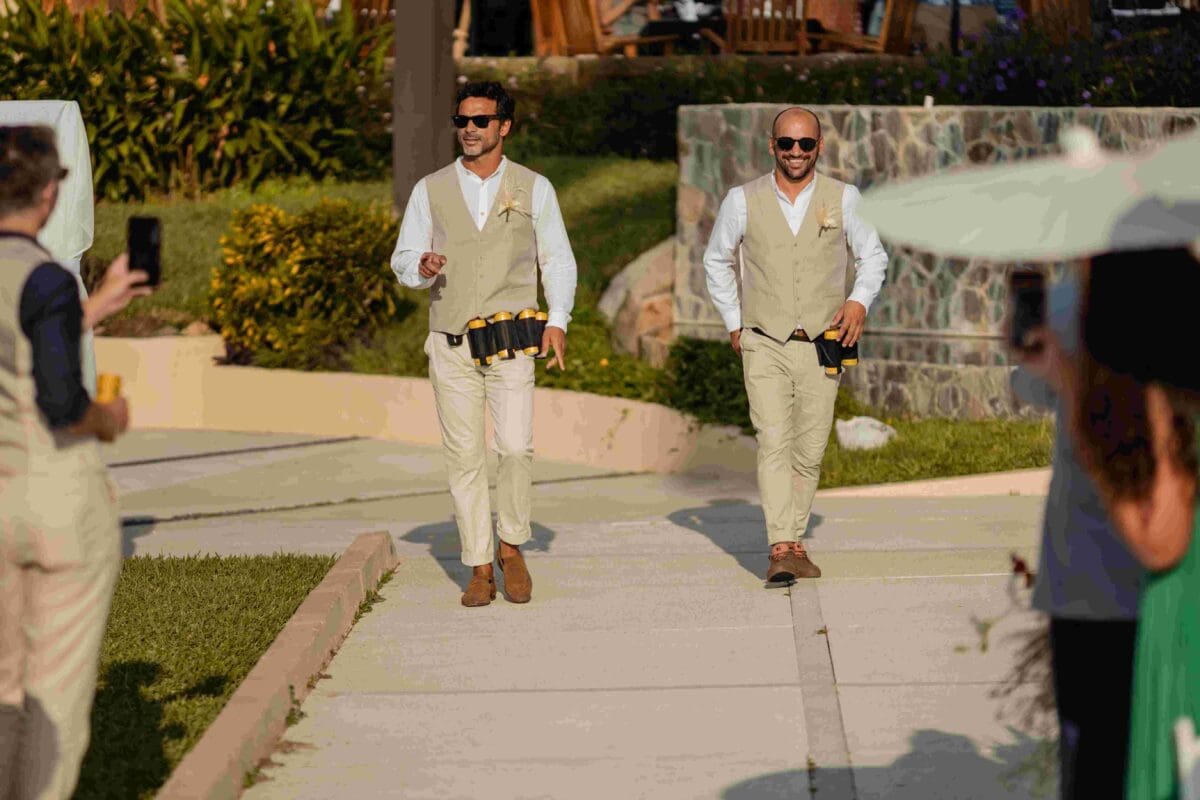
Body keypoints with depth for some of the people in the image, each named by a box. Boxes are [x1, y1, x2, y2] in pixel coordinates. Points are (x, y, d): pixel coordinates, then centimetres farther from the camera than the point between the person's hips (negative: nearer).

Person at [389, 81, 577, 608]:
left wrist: (558, 320, -4)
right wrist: (422, 267, -14)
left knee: (516, 448, -14)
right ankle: (479, 569, 6)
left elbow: (558, 260, 9)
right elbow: (403, 260, 9)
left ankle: (511, 548, 7)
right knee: (464, 457, -1)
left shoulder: (534, 189, 7)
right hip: (451, 347, 1)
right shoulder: (431, 191, 8)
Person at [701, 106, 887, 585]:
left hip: (822, 347, 2)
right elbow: (716, 260, 17)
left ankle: (794, 542, 17)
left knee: (810, 451, 3)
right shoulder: (743, 201, 3)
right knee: (774, 443, -15)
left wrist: (860, 301, -2)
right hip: (764, 345, -1)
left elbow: (873, 255, 16)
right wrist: (733, 322, 11)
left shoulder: (843, 198, 4)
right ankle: (780, 550, -21)